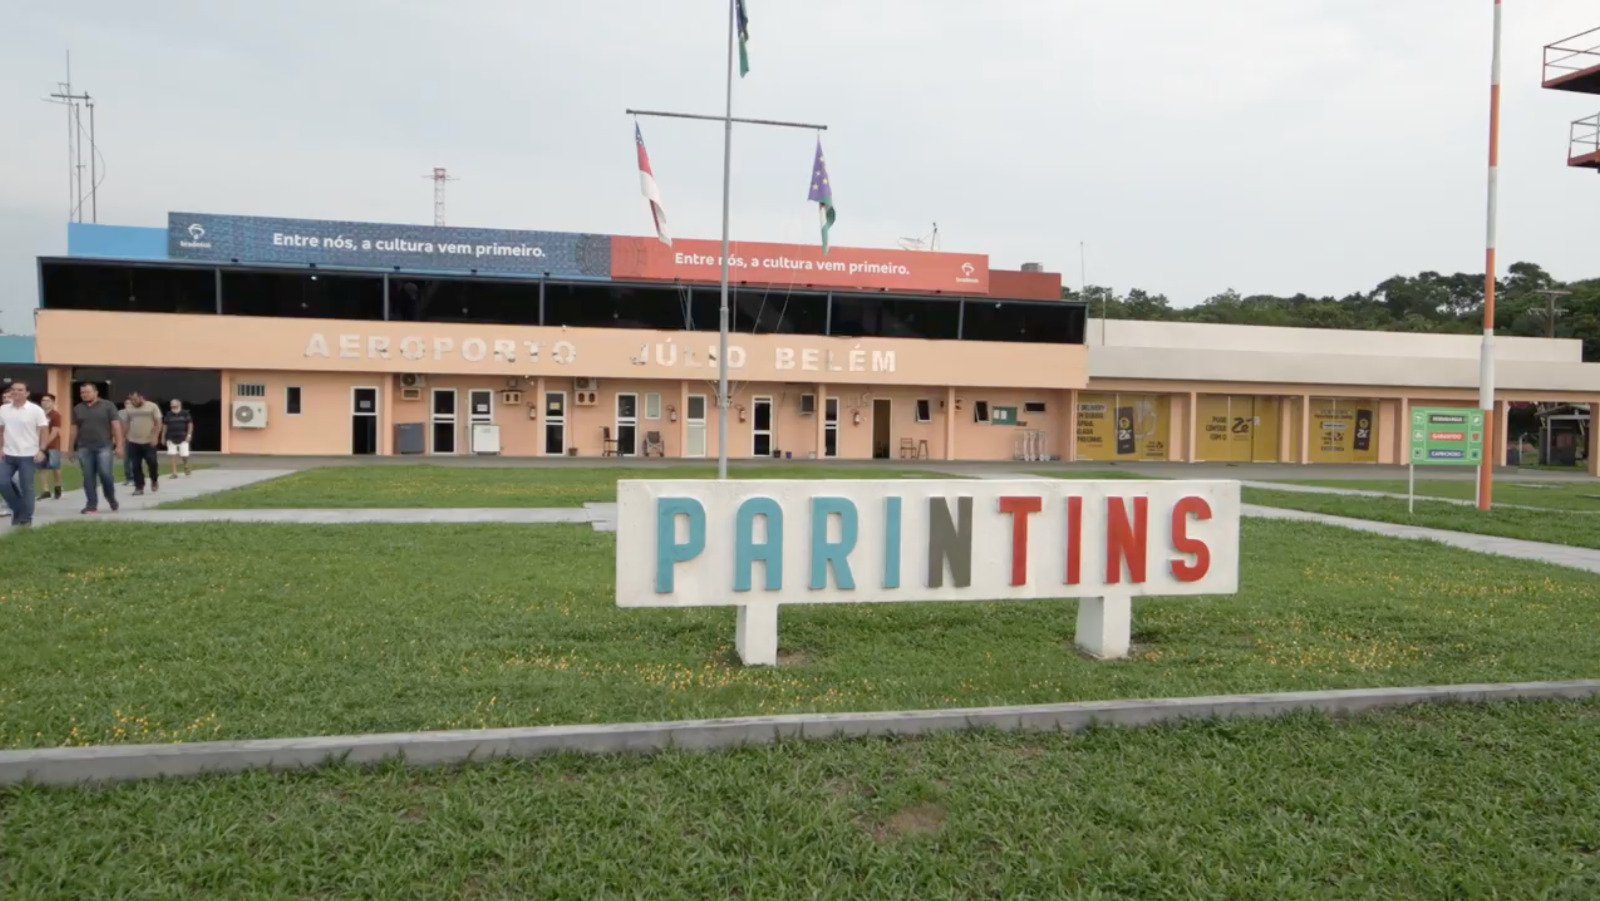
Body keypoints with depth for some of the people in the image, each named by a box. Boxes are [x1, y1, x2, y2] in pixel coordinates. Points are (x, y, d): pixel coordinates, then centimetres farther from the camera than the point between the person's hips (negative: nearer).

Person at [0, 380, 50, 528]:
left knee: (26, 487, 1)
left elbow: (43, 430, -5)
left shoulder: (35, 410, -7)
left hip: (28, 455, -4)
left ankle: (26, 518, 11)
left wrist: (41, 450, -12)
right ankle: (17, 509, 19)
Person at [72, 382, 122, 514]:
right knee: (88, 477, 2)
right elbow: (74, 429, 13)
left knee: (105, 474, -9)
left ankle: (112, 499, 13)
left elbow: (116, 425, -2)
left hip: (104, 446, -3)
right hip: (84, 448, 3)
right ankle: (92, 505, 6)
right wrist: (72, 448, 11)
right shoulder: (77, 409, 11)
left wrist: (119, 444, -8)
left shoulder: (108, 406, 1)